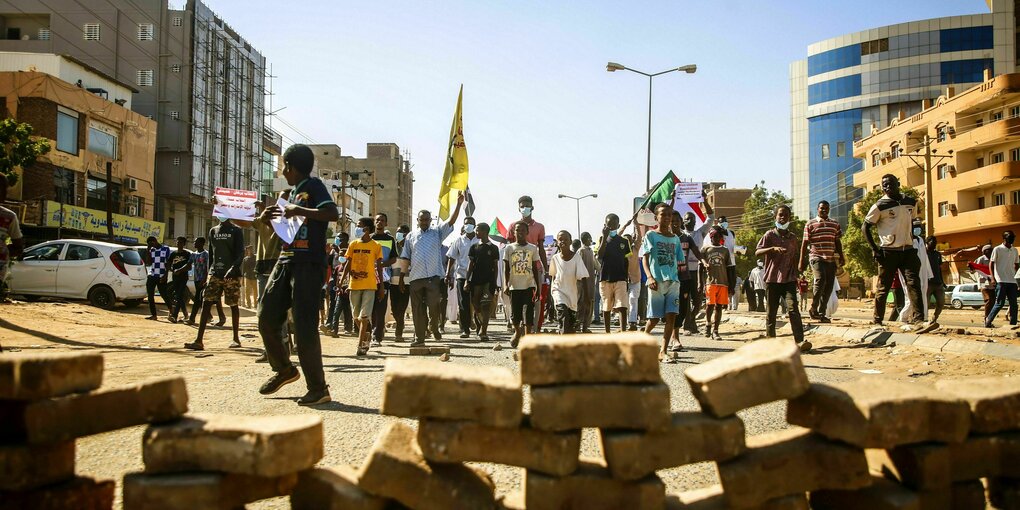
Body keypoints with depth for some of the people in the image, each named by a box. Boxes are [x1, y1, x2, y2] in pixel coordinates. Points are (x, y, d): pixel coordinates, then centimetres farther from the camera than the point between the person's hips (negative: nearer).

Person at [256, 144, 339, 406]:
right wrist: (268, 219, 15)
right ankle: (284, 369, 25)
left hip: (308, 264, -9)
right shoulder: (293, 193, 23)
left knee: (304, 327, -11)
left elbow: (332, 213, -20)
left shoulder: (313, 186, -3)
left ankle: (319, 388, -4)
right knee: (267, 318, 7)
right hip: (285, 262, 9)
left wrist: (298, 211, -21)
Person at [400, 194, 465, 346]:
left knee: (434, 305, -8)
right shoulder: (411, 236, 11)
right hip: (416, 277, 1)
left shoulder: (438, 233, 8)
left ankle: (433, 327, 21)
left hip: (433, 276, -1)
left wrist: (459, 204, -13)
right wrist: (402, 276, 4)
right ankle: (419, 338, 12)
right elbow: (406, 258, 11)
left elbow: (451, 221, -3)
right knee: (417, 309, 4)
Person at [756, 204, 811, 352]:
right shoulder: (770, 235, 0)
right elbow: (757, 252, -10)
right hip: (772, 279, -2)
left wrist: (796, 276, 20)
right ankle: (770, 339, 17)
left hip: (788, 280, 2)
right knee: (771, 311, 5)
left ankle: (800, 341, -20)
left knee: (793, 309, -13)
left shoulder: (792, 237, 13)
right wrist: (773, 248, -26)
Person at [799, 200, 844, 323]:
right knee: (820, 279, -24)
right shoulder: (810, 224, 3)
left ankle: (821, 313, 10)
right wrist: (802, 261, -2)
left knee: (828, 287, 2)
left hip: (831, 259, 5)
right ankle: (813, 309, -11)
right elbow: (805, 243, 2)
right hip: (816, 257, -5)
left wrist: (841, 257, 10)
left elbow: (837, 242, 19)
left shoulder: (835, 224, 15)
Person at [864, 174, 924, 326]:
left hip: (907, 250, 4)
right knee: (883, 287, 2)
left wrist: (912, 240, 15)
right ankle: (877, 319, 10)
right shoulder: (880, 206, -6)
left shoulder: (911, 203, 9)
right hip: (888, 252, -4)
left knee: (913, 283, -8)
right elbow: (866, 227, -2)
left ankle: (918, 317, -10)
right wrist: (874, 249, -8)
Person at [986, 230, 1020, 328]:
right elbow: (991, 264, -3)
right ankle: (988, 321, 6)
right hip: (1001, 281, -5)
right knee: (1000, 303, -8)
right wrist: (993, 278, -12)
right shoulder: (997, 249, -1)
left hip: (1012, 281, 5)